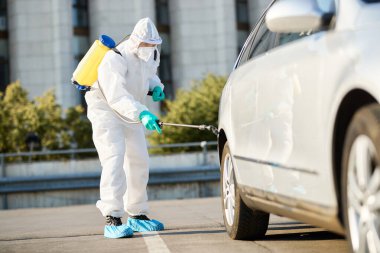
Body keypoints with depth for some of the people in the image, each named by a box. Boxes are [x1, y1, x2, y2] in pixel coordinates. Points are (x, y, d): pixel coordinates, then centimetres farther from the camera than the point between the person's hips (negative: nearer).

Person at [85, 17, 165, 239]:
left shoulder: (152, 56, -3)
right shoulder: (115, 60, -29)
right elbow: (116, 96, -41)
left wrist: (156, 87, -3)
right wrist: (142, 114, -54)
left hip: (130, 113, 8)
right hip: (106, 111, -8)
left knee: (139, 162, 10)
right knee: (114, 160, -22)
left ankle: (137, 215, 25)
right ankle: (112, 220, -28)